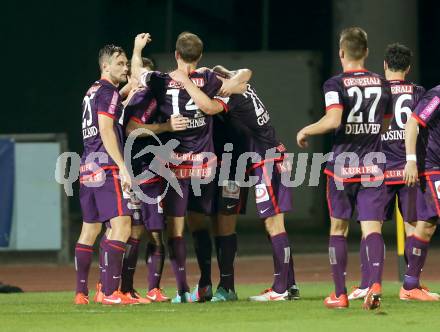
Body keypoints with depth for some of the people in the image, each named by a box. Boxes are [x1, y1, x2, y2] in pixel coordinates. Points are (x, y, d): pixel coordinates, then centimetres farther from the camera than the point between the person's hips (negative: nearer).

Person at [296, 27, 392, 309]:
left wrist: (305, 131, -6)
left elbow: (333, 120, -22)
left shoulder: (336, 84, -8)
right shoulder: (382, 84, 7)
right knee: (372, 228, -3)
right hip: (373, 166, 2)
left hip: (343, 166, -2)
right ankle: (375, 283, -28)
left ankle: (340, 294, 13)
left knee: (338, 228, 12)